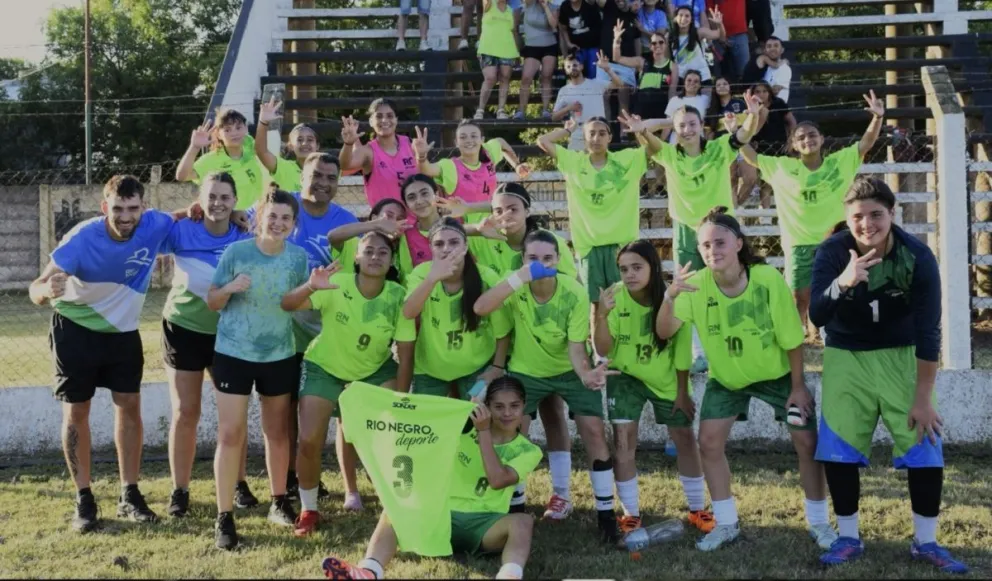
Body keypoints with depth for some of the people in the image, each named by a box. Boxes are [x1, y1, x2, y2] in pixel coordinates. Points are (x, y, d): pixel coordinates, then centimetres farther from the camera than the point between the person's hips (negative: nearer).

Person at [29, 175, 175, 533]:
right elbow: (37, 289, -30)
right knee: (76, 411, 1)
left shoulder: (155, 226, -20)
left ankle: (129, 496, 14)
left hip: (123, 331, 3)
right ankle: (84, 500, 9)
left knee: (130, 406, 3)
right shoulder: (82, 239, -28)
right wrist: (46, 290, -55)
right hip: (75, 329, -3)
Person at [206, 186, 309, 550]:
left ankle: (279, 502, 31)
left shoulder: (298, 257, -4)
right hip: (233, 353, -3)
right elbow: (212, 302, -5)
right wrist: (230, 288, -25)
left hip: (279, 355, 3)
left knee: (277, 431, 15)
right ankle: (224, 517, 0)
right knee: (231, 434, -5)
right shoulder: (236, 252, -11)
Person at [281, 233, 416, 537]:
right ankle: (308, 510, 13)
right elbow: (287, 305, -34)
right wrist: (311, 287, -55)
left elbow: (406, 354, -17)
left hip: (375, 369, 2)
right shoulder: (336, 284, -26)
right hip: (324, 367, -1)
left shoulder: (398, 296, -22)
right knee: (310, 442, -11)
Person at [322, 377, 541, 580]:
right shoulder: (466, 430, 13)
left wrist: (484, 432, -14)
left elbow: (497, 479, -13)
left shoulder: (528, 451, 5)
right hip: (446, 515, 3)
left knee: (522, 521, -35)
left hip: (485, 523, -2)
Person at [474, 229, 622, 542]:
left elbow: (575, 346, -22)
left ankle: (606, 512, 5)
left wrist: (586, 373, -44)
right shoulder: (517, 288, -23)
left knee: (594, 430, -9)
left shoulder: (575, 294, -25)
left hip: (570, 370, 0)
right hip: (526, 371, 1)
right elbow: (480, 308, -41)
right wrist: (520, 277, -51)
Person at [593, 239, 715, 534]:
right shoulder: (615, 297, -22)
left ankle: (698, 509, 22)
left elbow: (682, 348, -12)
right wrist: (601, 315, -40)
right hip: (626, 377, 0)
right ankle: (631, 513, 5)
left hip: (666, 379, 0)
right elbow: (604, 349, -23)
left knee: (685, 437, 6)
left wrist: (682, 392, -6)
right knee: (623, 440, -8)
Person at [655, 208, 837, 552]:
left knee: (807, 441, -3)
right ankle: (726, 524, 12)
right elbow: (664, 332, -31)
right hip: (726, 377, 2)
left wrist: (798, 385, -12)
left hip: (777, 373, -2)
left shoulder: (769, 280, -29)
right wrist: (670, 297, -48)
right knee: (709, 443, -6)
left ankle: (819, 522, 16)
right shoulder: (696, 285, -23)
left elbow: (791, 338, -17)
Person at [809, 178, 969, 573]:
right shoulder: (832, 252, -19)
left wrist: (924, 398, -16)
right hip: (847, 357, 1)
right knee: (837, 448, -4)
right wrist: (843, 282, -49)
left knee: (926, 445, -7)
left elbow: (928, 329, -17)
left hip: (902, 355, 0)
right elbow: (817, 317, -28)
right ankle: (849, 537, 13)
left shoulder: (917, 256, -21)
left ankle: (925, 542, 10)